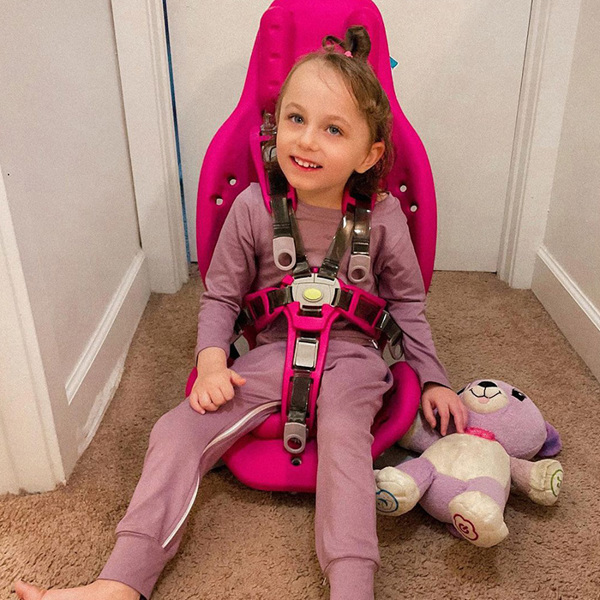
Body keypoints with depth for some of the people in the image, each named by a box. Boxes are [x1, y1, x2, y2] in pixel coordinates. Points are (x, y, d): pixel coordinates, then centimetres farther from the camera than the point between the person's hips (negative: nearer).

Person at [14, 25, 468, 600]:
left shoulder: (382, 215, -6)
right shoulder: (253, 207, -6)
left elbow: (406, 300, 7)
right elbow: (220, 295, 3)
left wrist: (433, 379, 3)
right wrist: (211, 360, -14)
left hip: (351, 353, -1)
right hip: (271, 352, 2)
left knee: (343, 434, -33)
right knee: (178, 429, -14)